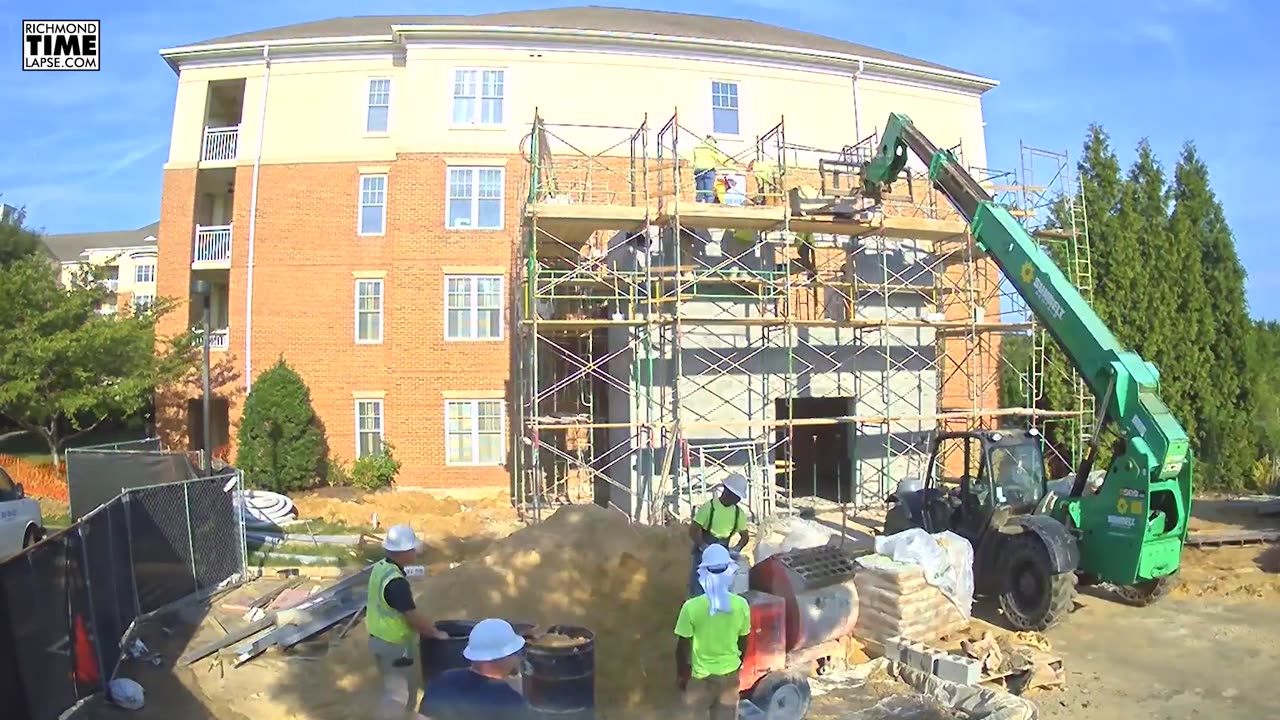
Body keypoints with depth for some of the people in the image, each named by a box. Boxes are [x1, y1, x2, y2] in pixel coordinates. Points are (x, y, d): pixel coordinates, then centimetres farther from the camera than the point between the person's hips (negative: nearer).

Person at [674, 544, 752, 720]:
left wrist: (681, 673, 3)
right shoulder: (740, 604, -15)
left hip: (701, 675, -2)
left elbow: (683, 646, -13)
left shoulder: (692, 607, -23)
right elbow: (743, 643, -1)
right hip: (730, 674, 2)